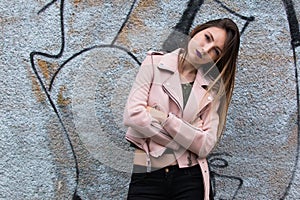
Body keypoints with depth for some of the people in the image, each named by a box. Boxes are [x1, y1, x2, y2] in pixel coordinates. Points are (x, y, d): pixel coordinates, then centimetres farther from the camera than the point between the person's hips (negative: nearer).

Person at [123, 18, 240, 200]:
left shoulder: (213, 88, 7)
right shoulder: (155, 63, 3)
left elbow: (205, 145, -4)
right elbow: (132, 115, -9)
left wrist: (165, 118, -11)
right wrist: (184, 141, -6)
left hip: (191, 179, 1)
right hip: (147, 177, -1)